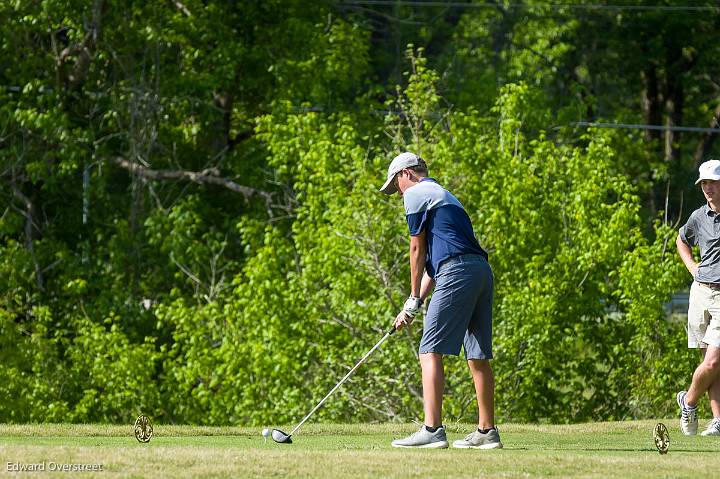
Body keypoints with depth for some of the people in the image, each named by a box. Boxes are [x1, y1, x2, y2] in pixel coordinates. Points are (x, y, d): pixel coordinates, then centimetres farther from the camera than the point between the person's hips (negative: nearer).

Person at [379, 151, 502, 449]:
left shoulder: (416, 194, 4)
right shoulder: (442, 196, 31)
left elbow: (418, 251, 3)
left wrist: (414, 300, 11)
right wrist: (415, 304, 24)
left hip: (457, 273, -9)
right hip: (481, 270, 9)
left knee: (430, 350, -10)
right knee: (478, 357, 10)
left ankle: (432, 430, -18)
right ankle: (487, 432, 12)